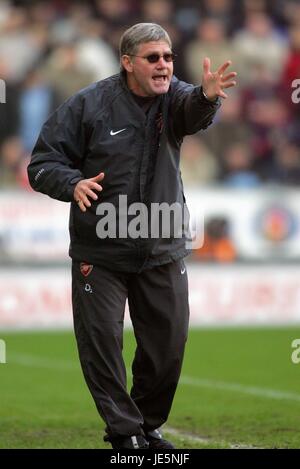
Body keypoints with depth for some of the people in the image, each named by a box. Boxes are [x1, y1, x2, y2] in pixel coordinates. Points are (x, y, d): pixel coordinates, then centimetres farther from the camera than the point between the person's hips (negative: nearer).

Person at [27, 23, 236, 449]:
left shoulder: (175, 96, -4)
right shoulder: (89, 105, -10)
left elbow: (193, 112, -30)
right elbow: (42, 164, -5)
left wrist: (207, 96, -55)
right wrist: (73, 184, -27)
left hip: (163, 250, 3)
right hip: (99, 252, -2)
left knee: (169, 344, 10)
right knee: (101, 343, 2)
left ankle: (149, 426, 31)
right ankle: (125, 432, 17)